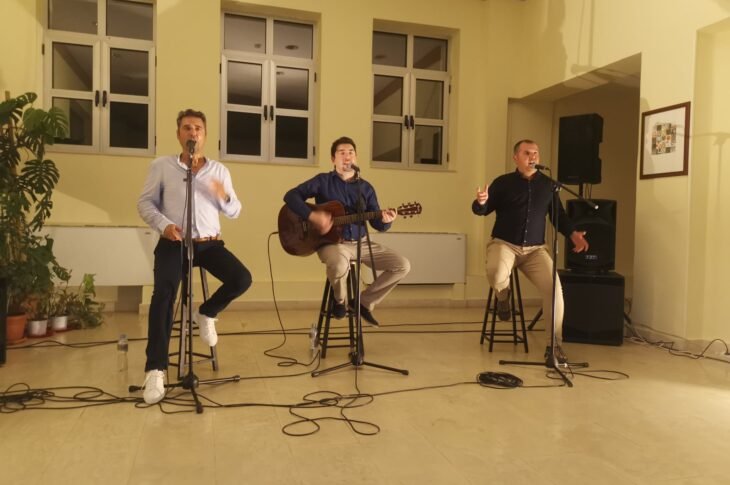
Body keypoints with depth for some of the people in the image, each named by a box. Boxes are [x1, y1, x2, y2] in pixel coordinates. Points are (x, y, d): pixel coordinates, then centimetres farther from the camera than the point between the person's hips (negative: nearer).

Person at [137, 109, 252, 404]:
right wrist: (164, 224, -15)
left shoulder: (219, 170, 11)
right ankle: (155, 369, -18)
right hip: (173, 242, -2)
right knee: (163, 293, -24)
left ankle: (206, 313, 11)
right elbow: (145, 202, 3)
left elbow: (234, 213, 10)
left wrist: (224, 197, -13)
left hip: (209, 243, 2)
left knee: (242, 279, -20)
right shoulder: (161, 166, 5)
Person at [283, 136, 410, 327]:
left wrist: (385, 221, -18)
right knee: (340, 265, -41)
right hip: (332, 241, -5)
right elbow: (291, 196, -9)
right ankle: (340, 300, -4)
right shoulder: (323, 181, 1)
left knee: (403, 265, -8)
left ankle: (364, 302, 8)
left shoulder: (366, 188, 11)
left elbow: (377, 224, 7)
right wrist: (313, 215, -22)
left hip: (361, 242, 5)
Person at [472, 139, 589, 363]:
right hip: (503, 243, -2)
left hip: (535, 248, 3)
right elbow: (482, 210, 1)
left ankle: (554, 345, -5)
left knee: (555, 288, -18)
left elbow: (559, 215, 17)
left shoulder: (548, 185, 10)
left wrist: (572, 234, 0)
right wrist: (481, 202, -23)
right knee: (496, 276, -35)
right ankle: (503, 296, 5)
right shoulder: (503, 182, 2)